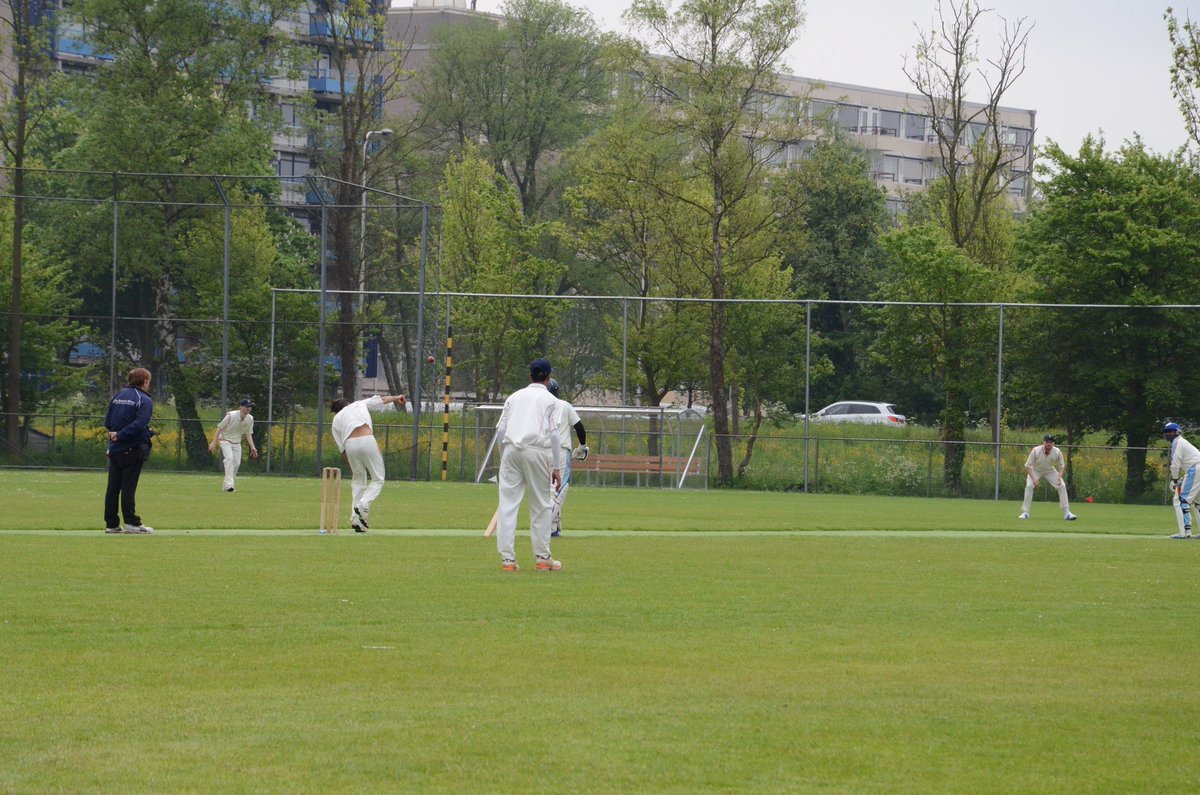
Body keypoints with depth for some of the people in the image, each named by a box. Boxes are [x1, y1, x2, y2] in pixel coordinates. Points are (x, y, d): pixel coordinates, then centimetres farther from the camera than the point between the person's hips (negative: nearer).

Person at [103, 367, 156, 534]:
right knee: (128, 486, -4)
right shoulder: (144, 400, -9)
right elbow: (139, 424, -21)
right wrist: (120, 436, -16)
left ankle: (111, 523, 9)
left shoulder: (117, 396, 12)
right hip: (132, 450, -6)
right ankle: (131, 523, -2)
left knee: (113, 487, 7)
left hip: (115, 450, 6)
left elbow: (107, 422, 13)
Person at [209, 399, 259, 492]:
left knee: (237, 463, 1)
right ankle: (229, 484, -32)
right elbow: (220, 428, -15)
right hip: (225, 440, -6)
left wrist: (252, 447, -4)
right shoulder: (231, 416, -22)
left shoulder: (250, 419, -6)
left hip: (237, 442, 6)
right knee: (229, 458, -25)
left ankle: (226, 485, 17)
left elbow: (248, 434, 6)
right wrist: (214, 443, -17)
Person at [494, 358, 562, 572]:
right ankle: (542, 558, 9)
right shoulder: (550, 400, 8)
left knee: (508, 504, 0)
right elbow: (554, 433, -1)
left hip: (511, 449, 3)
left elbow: (500, 429, 12)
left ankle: (507, 558, -6)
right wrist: (556, 467, 1)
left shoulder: (515, 397, 18)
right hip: (537, 451, -3)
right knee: (541, 506, 7)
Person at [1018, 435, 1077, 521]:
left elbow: (1061, 466, -9)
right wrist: (1033, 478, -40)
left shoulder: (1057, 452, -24)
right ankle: (1025, 512, -16)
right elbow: (1028, 466, -25)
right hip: (1036, 471, -2)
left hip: (1050, 471, 2)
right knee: (1029, 485, -25)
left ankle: (1066, 512, -4)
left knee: (1062, 486, -12)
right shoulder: (1036, 451, -31)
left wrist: (1059, 477, -27)